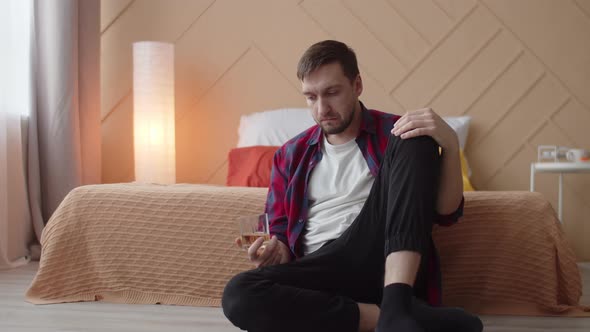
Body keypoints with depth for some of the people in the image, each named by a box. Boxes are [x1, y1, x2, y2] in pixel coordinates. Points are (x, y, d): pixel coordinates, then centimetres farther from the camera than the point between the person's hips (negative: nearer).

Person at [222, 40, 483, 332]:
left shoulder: (394, 133, 11)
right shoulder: (291, 155, 18)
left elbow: (447, 213, 2)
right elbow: (282, 234, 19)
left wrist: (450, 144, -14)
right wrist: (276, 251, -5)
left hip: (383, 259, -1)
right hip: (323, 269, 2)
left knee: (416, 140, -18)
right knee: (239, 296, -29)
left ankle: (396, 305, -32)